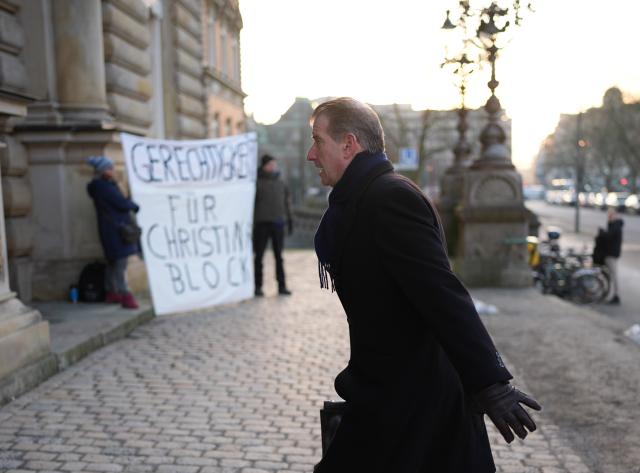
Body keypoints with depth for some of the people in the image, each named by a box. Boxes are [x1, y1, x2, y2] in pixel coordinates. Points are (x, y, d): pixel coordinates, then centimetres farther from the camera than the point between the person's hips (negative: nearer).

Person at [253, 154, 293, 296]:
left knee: (279, 256, 7)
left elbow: (285, 203, 17)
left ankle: (282, 286, 11)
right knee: (259, 256, 2)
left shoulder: (280, 183, 13)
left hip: (278, 223, 4)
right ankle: (258, 286, 9)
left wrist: (289, 220, 12)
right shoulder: (257, 183, -2)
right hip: (261, 224, -4)